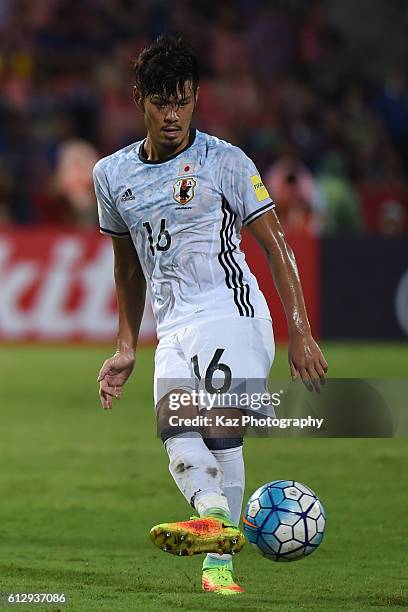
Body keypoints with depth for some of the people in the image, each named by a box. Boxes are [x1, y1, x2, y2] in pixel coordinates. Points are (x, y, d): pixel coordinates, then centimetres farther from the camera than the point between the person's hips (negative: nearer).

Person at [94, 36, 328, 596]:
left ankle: (218, 564, -35)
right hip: (173, 329, 5)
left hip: (232, 313, -4)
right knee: (174, 423, -24)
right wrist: (126, 349, 26)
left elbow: (276, 246, 4)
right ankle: (218, 519, -43)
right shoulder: (113, 175, 15)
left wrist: (301, 335, -2)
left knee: (220, 428, -25)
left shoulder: (225, 162, 2)